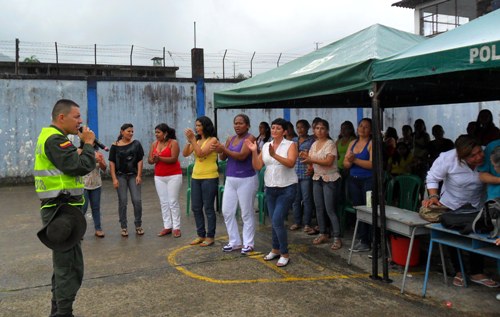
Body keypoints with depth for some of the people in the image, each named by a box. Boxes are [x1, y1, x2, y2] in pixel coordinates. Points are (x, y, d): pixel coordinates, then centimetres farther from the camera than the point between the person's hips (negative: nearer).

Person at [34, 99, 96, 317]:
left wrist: (81, 151, 4)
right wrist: (88, 144, -10)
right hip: (62, 210, -11)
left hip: (60, 209, 11)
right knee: (71, 268, -6)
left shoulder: (50, 137, 17)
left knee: (64, 265, 19)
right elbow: (81, 167, -24)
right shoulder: (55, 139, -17)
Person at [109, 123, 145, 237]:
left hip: (133, 175, 1)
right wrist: (114, 179, -6)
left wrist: (139, 175, -5)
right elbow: (112, 163, 0)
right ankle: (123, 227, 11)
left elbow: (140, 160, 2)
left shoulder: (136, 144, 2)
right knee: (122, 202, 2)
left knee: (137, 200, -4)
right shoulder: (115, 146, 0)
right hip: (120, 176, -1)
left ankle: (138, 225, 11)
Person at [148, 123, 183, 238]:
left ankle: (176, 227, 2)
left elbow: (174, 159, -18)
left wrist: (160, 158, -26)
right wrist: (154, 160, -17)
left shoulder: (173, 143, -8)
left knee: (173, 202, -4)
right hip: (159, 177, 6)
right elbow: (149, 160, 4)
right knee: (163, 202, 6)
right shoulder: (154, 144, 8)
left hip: (174, 176, -5)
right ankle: (167, 226, 13)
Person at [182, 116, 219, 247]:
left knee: (208, 208, 0)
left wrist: (192, 139, -18)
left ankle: (210, 236, 11)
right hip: (196, 177, 7)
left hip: (209, 178, -7)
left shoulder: (212, 140, -8)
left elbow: (200, 153, -19)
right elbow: (185, 154, 3)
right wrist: (189, 140, -8)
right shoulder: (197, 140, 10)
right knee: (196, 207, 10)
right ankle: (201, 235, 23)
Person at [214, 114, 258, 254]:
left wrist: (224, 149, -21)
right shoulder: (230, 139, 12)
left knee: (247, 213, 2)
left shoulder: (250, 138, -8)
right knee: (227, 211, 7)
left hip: (246, 179, -7)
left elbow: (242, 156, -20)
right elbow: (223, 158, 9)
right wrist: (220, 151, -12)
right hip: (230, 179, 7)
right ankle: (235, 242, 20)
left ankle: (248, 243, 14)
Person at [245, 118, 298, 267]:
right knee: (275, 221, 13)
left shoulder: (290, 145, -7)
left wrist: (274, 155, -35)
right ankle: (275, 249, 29)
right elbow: (257, 166, 1)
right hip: (270, 189, 5)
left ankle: (285, 254, 2)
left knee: (277, 220, -12)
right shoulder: (266, 146, 6)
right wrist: (254, 152, -14)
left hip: (287, 189, -5)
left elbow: (290, 163, -23)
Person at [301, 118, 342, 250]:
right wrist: (306, 158, -9)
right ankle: (323, 234, 22)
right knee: (319, 208, 9)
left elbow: (328, 162, -21)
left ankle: (337, 238, 0)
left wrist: (312, 160, -24)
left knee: (330, 209, -7)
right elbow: (311, 161, 13)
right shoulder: (314, 144, 11)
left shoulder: (330, 144, -10)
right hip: (317, 179, 7)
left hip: (330, 179, -7)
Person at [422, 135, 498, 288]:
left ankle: (477, 273, 21)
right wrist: (434, 196, -30)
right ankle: (458, 272, 25)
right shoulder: (448, 159, -30)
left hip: (476, 206, 2)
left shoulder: (486, 158, -25)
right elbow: (432, 178, -18)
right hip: (452, 206, -2)